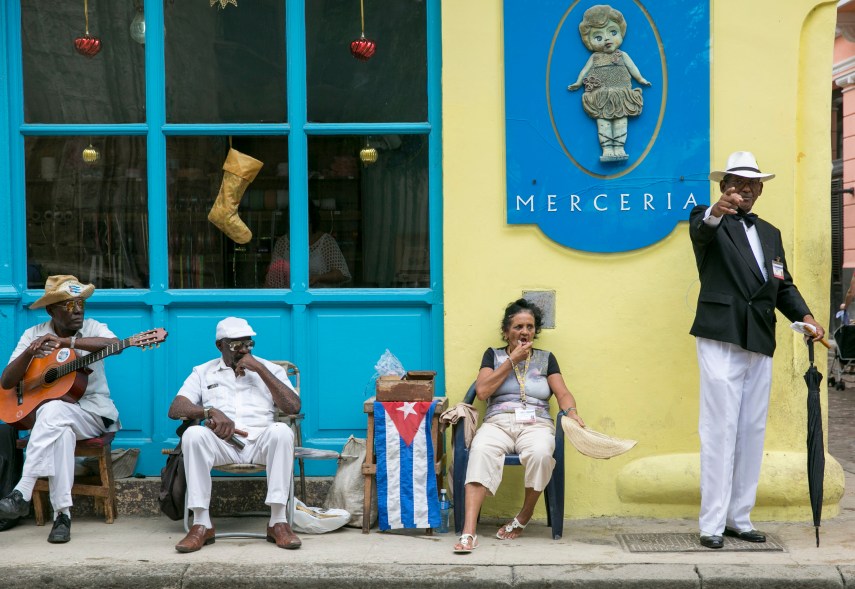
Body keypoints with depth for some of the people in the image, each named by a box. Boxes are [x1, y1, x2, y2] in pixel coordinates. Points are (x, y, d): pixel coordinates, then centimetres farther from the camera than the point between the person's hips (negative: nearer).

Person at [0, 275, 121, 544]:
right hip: (44, 409, 2)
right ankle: (62, 514, -39)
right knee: (61, 431, -36)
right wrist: (29, 353, -21)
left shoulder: (93, 328, 1)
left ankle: (22, 494, -39)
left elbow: (116, 345, -24)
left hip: (93, 411, -1)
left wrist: (67, 342, -32)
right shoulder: (33, 335, 5)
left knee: (53, 411, -35)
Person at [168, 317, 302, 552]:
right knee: (193, 434, -33)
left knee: (281, 431, -34)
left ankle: (278, 522, -32)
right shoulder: (203, 372, 19)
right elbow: (175, 409, 5)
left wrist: (260, 369, -2)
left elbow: (293, 407, 2)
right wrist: (211, 412, -15)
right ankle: (201, 524, -29)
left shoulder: (269, 369, 18)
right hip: (221, 442, 0)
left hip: (260, 440, 0)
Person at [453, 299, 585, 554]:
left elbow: (563, 393, 7)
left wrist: (572, 413, -15)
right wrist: (512, 360, 1)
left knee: (540, 453, -37)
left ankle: (524, 517, -14)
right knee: (481, 451, -36)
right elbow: (482, 391, 1)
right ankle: (469, 532, -45)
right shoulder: (493, 355, 17)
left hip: (536, 424, 1)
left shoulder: (546, 358, 19)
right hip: (498, 422, 0)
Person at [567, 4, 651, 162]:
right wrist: (578, 83, 6)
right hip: (601, 95, 0)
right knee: (602, 119, -9)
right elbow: (585, 70, 14)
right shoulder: (594, 57, 15)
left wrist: (641, 79, 4)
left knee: (621, 118, -9)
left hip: (620, 93, 0)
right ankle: (607, 149, -11)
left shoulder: (622, 55, 14)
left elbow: (632, 67, 11)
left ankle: (619, 148, -11)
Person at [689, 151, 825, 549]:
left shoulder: (770, 234, 20)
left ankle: (739, 517, 17)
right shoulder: (708, 221, 0)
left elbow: (783, 286, 16)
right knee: (719, 431, -7)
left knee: (752, 432, 8)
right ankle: (712, 523, -3)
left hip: (759, 344, 6)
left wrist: (804, 316, -3)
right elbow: (700, 230, -25)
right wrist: (717, 211, -48)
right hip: (721, 340, -6)